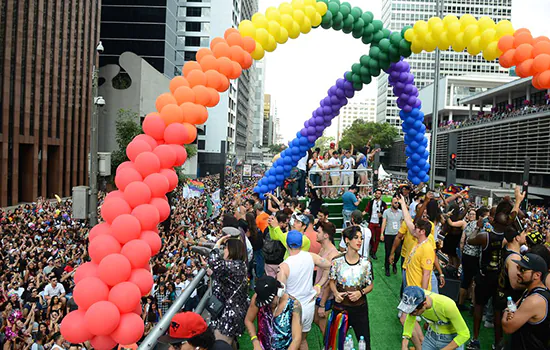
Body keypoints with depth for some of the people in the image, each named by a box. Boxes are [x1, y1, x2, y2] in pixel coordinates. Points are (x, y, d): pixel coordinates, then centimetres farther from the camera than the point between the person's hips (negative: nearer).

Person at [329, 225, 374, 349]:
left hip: (360, 307, 0)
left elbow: (370, 285, 1)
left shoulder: (366, 262, -7)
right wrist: (336, 293, -16)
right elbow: (332, 281, 3)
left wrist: (360, 293, -18)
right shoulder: (337, 261, -9)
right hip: (340, 307, 0)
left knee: (364, 341, 9)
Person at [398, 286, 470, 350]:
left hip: (452, 340, -4)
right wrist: (404, 344, -11)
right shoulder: (417, 298, -23)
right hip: (431, 337, 4)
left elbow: (464, 334, -25)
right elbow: (410, 320, -3)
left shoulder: (447, 305, -37)